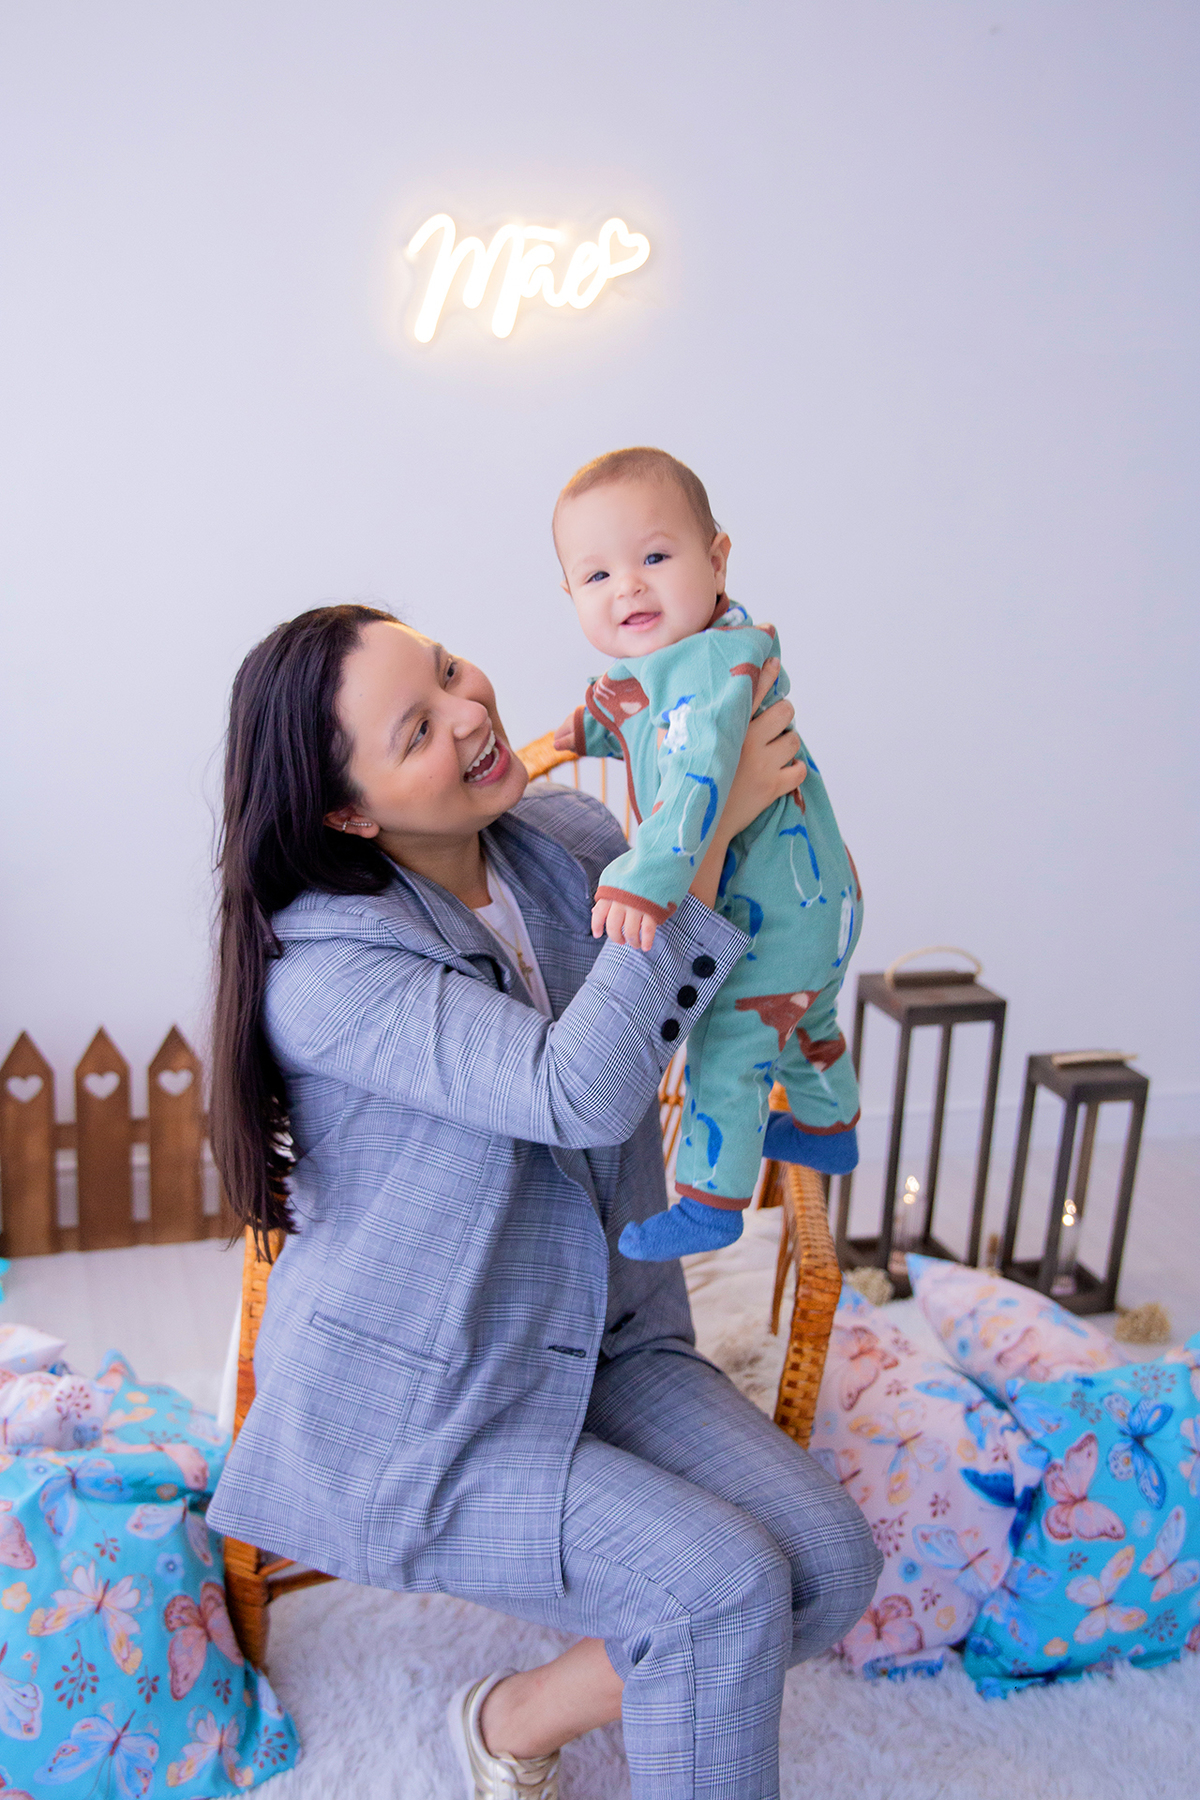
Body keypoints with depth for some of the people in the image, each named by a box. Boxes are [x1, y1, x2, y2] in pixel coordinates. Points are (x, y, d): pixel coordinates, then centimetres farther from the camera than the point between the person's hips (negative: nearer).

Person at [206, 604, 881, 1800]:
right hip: (414, 1407, -6)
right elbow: (580, 1093, -35)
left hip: (599, 1341, 7)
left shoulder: (569, 837, -3)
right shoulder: (321, 967, -22)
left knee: (826, 1561, -8)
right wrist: (698, 829, -30)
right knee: (723, 1588, -19)